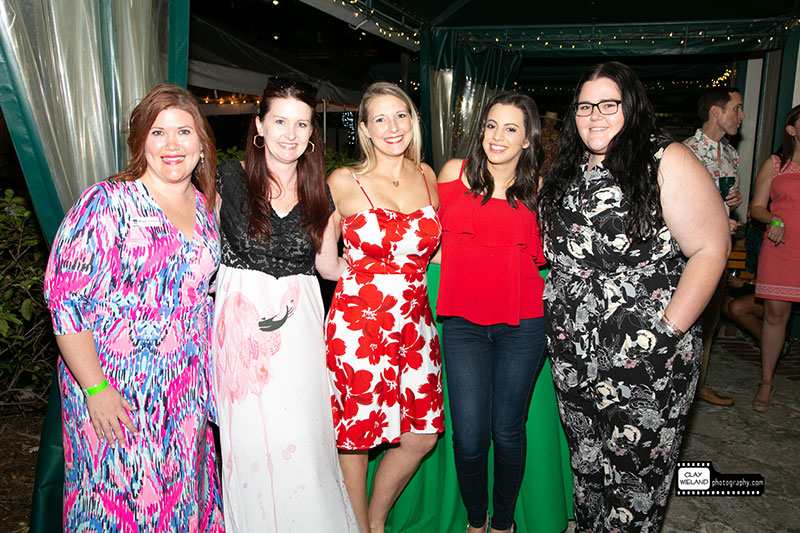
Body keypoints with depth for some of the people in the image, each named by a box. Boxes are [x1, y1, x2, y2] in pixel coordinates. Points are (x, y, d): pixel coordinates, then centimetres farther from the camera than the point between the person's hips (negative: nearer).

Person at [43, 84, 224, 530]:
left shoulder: (204, 205, 5)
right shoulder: (107, 203, -14)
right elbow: (64, 297, -16)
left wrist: (203, 368, 12)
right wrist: (96, 389, -18)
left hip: (186, 388, 6)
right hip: (117, 389, -5)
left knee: (182, 494, 18)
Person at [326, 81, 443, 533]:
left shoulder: (427, 176, 8)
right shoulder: (344, 182, -5)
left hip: (414, 322, 5)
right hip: (358, 322, -4)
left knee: (422, 436, 10)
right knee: (357, 435, 7)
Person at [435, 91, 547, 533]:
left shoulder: (538, 189, 3)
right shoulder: (455, 172, 2)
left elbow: (545, 254, 14)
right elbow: (433, 234, 14)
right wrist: (460, 273, 8)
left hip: (522, 324, 0)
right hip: (463, 323, 0)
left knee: (507, 431, 10)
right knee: (469, 437, 0)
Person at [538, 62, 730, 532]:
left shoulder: (667, 162, -9)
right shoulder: (569, 170, 10)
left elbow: (711, 248, -14)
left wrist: (669, 330, -18)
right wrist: (559, 322, 11)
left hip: (644, 355, -5)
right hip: (572, 352, 6)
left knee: (634, 466, 8)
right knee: (586, 461, 20)